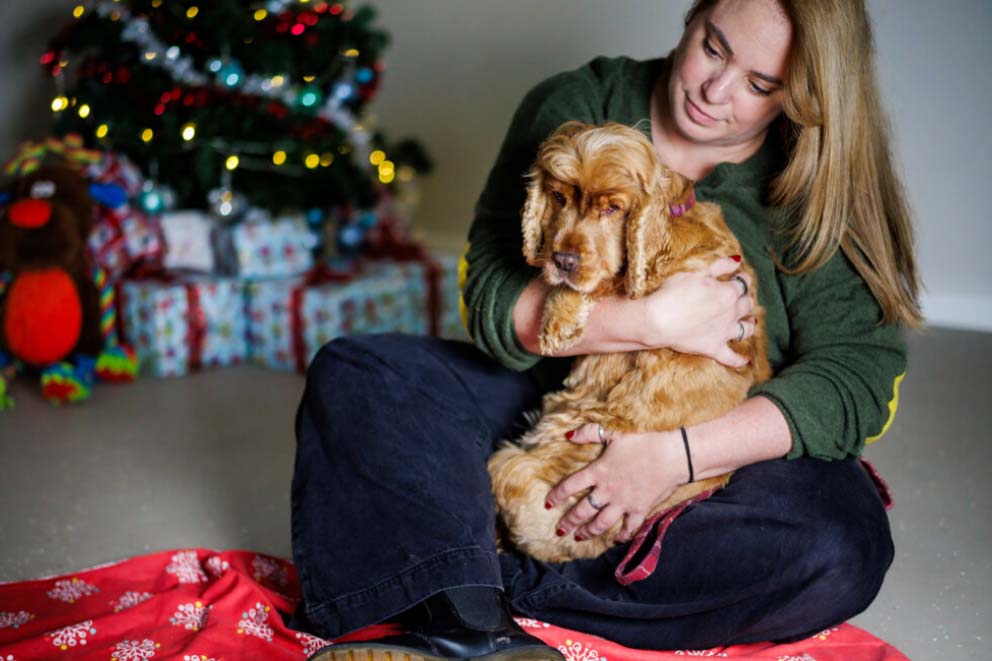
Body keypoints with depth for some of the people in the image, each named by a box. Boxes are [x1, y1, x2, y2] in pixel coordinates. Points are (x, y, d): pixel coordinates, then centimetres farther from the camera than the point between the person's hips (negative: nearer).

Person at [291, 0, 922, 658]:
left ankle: (506, 586, -29)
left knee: (842, 549, -32)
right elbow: (490, 295, -12)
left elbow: (858, 372, -16)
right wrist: (653, 321, -25)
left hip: (713, 454, -1)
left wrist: (675, 454, -26)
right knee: (353, 374, -18)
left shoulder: (822, 191, -6)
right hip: (552, 399, 2)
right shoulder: (574, 109, -4)